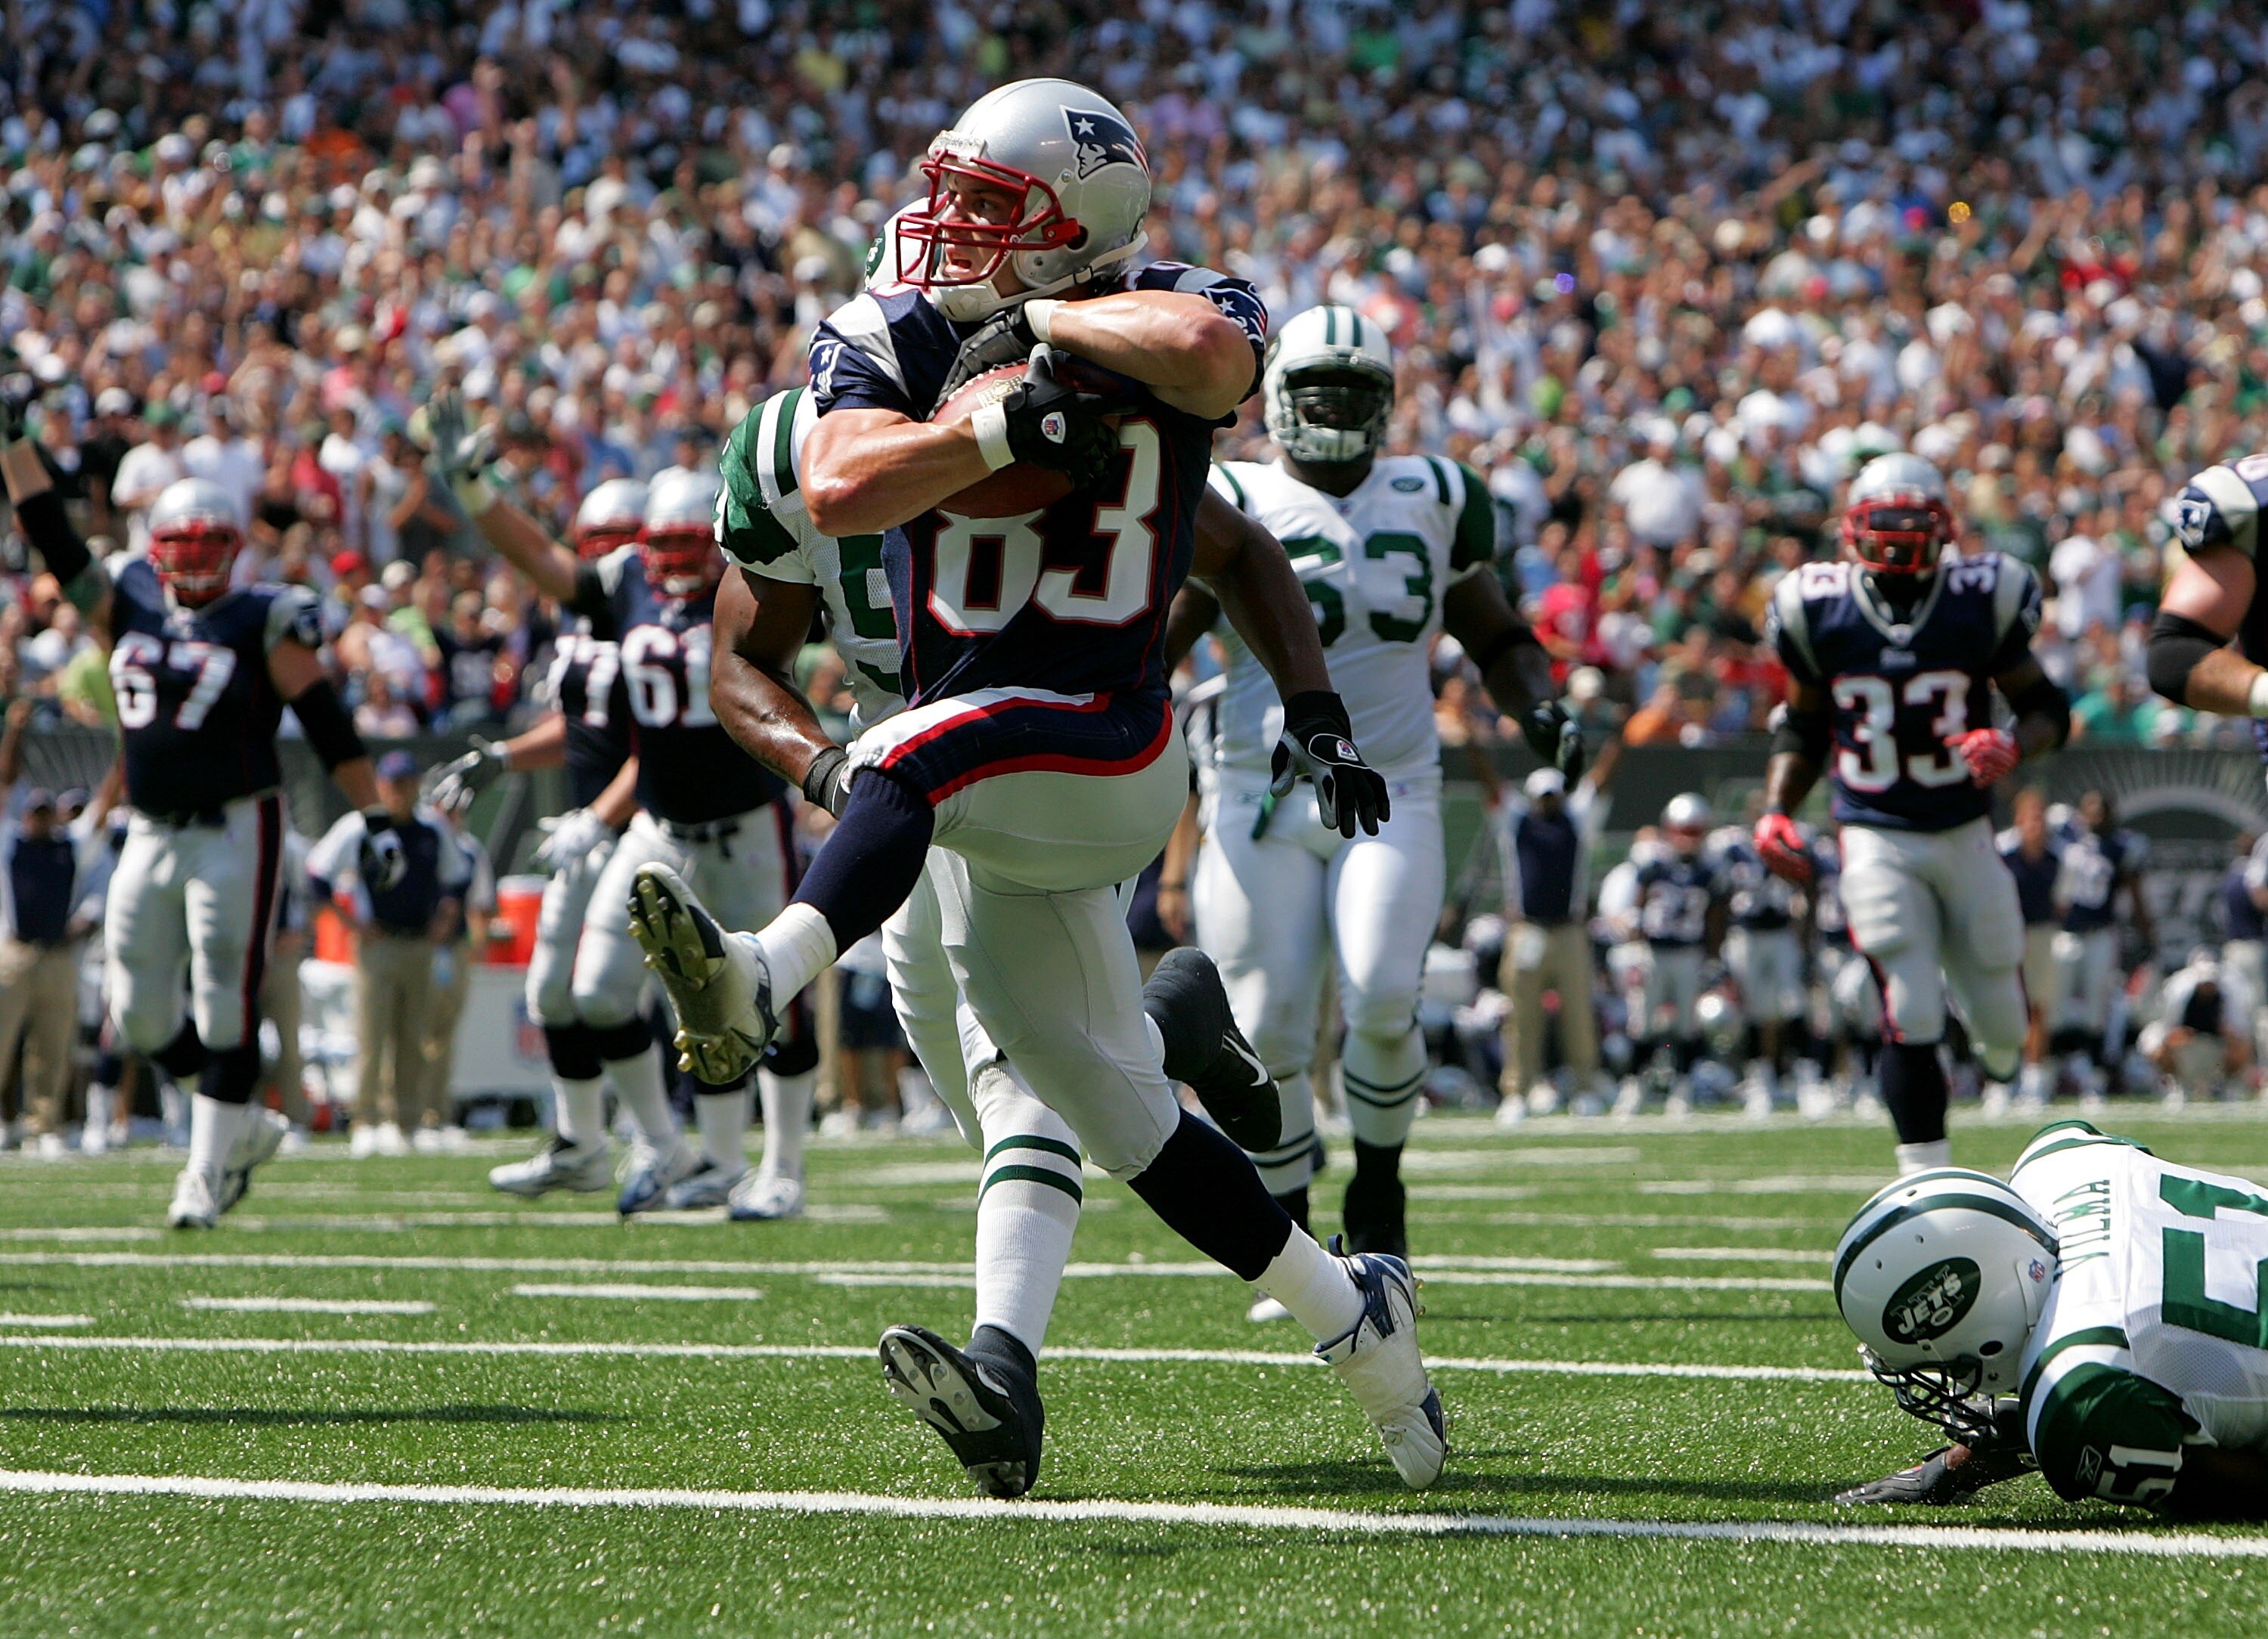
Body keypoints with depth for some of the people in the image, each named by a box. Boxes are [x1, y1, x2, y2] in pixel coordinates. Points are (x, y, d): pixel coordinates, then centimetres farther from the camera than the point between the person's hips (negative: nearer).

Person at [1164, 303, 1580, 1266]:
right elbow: (1153, 648, 3)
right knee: (1268, 1034, -7)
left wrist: (1538, 705, 3)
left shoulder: (1432, 502, 10)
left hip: (1393, 797, 1)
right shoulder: (1233, 506, 2)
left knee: (1382, 1004, -20)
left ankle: (1378, 1188, 7)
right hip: (1265, 798, -1)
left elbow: (1496, 637, 21)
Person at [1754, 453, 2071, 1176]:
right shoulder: (1820, 611, -4)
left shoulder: (1980, 602, -6)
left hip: (1966, 835, 1)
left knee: (2003, 1026, 9)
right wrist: (1775, 811, -4)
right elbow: (1802, 729, 10)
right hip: (1876, 839, -1)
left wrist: (2014, 745, -20)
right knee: (1910, 1014, -16)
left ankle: (1993, 1036, 49)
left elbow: (2047, 707, 3)